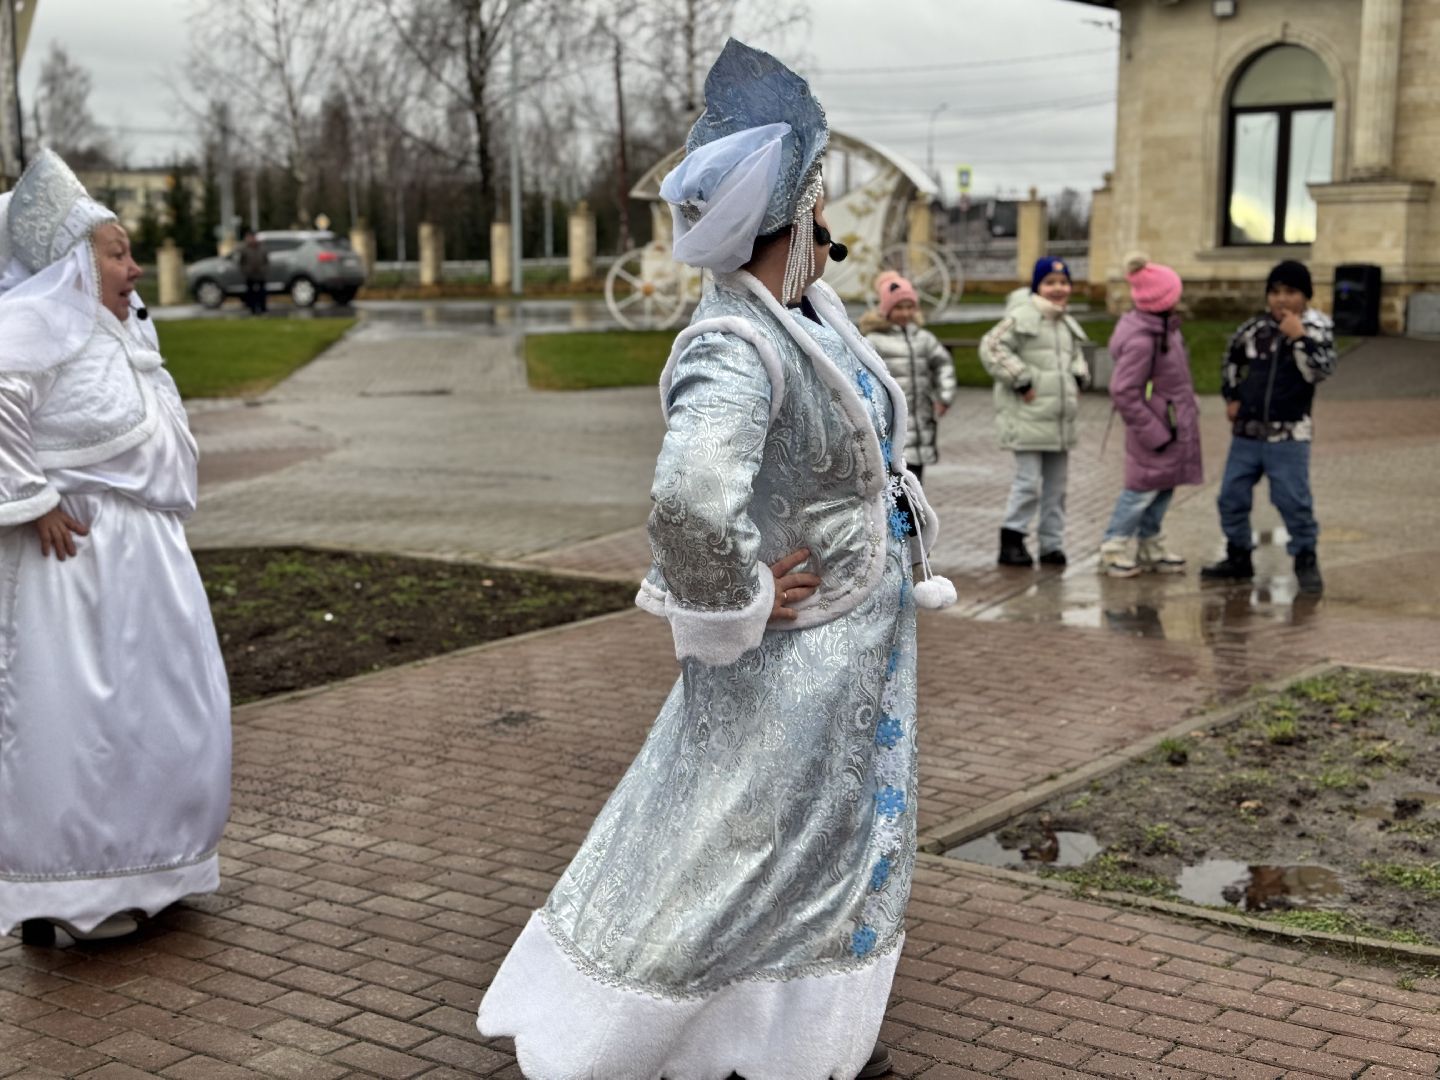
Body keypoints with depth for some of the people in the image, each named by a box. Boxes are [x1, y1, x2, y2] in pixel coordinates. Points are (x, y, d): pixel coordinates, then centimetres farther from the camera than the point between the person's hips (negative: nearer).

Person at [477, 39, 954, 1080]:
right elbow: (691, 495, -43)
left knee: (842, 838, 20)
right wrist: (730, 603, -27)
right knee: (715, 852, 1)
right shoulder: (734, 346, -27)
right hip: (791, 655, -9)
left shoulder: (814, 309, 2)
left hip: (863, 642, 9)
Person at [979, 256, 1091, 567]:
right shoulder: (1021, 317, -9)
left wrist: (1078, 378, 11)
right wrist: (1021, 381, -17)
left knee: (1056, 486, 10)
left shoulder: (1068, 325, 17)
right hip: (1028, 419, -8)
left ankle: (1052, 544, 17)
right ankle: (1012, 538, 5)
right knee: (1029, 481, -8)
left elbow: (1076, 356, 32)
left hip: (1060, 421, 8)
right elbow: (992, 348, -17)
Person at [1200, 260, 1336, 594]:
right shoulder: (1254, 328, 3)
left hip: (1288, 435, -4)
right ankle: (1238, 557, 24)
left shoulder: (1317, 329, -6)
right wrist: (1231, 397, 15)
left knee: (1294, 501, -6)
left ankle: (1306, 560, 9)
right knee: (1231, 497, 9)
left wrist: (1299, 338, -26)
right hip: (1246, 431, 5)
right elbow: (1232, 359, 23)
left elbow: (1320, 372, -21)